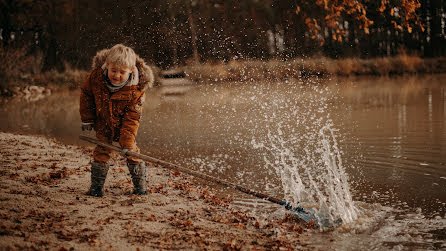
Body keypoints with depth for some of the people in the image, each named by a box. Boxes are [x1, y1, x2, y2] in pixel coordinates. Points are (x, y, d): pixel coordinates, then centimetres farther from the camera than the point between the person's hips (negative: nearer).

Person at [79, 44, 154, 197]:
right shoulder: (96, 76, -24)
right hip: (103, 124, 1)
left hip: (124, 126, -1)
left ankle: (140, 185, 17)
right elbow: (86, 93, -4)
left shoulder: (136, 90, -30)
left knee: (132, 152, 0)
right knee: (101, 152, -1)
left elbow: (132, 119, -26)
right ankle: (96, 186, 11)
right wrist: (87, 119, -1)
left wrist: (127, 143, -31)